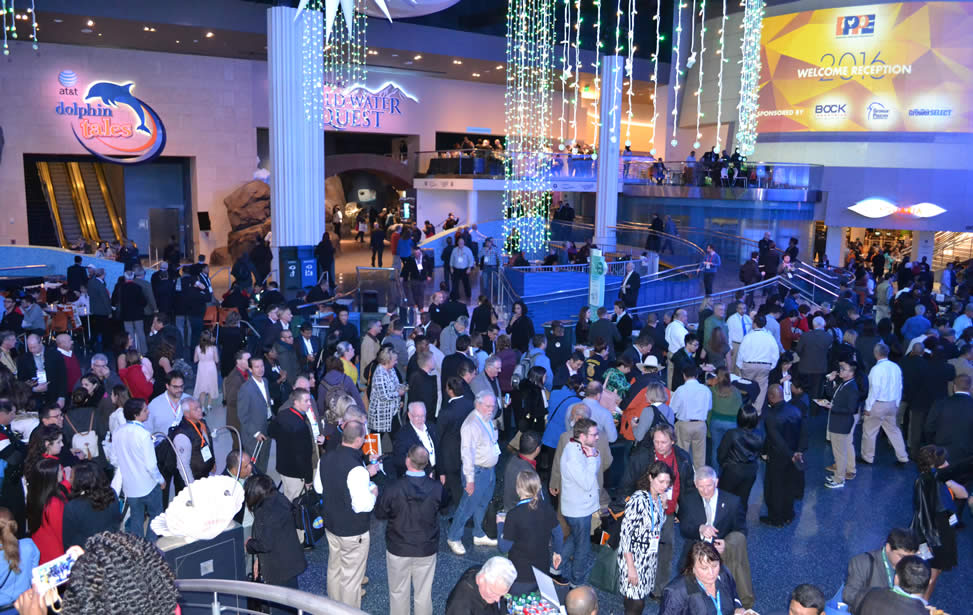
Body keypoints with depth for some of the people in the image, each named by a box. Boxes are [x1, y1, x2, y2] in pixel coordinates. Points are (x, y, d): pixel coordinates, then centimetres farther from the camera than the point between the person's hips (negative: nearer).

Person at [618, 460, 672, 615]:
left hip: (650, 558, 7)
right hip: (634, 557, -7)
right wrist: (631, 567, -20)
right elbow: (625, 533, -20)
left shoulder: (659, 499, 3)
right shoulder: (638, 499, -20)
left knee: (640, 601, 13)